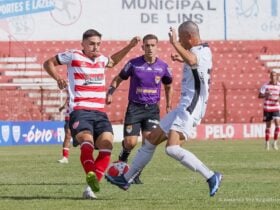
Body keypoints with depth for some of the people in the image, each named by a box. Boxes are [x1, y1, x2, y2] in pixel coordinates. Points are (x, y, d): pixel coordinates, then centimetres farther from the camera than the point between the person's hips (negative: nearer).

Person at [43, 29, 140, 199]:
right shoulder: (73, 56, 3)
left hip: (100, 113, 5)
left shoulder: (101, 59, 19)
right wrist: (58, 77, -6)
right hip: (80, 111, -5)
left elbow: (112, 62, 45)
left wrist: (130, 46, 37)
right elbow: (48, 63, 13)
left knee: (107, 145, -14)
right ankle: (91, 174, -53)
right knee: (87, 141, -32)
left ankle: (91, 188, -13)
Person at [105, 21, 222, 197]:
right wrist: (183, 60, 44)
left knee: (172, 148, -27)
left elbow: (192, 60, -40)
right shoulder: (197, 52, 16)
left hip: (190, 109, -10)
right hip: (183, 108, 10)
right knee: (151, 141, 16)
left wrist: (175, 44, -33)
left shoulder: (203, 51, -14)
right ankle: (126, 179, 28)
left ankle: (211, 177, -22)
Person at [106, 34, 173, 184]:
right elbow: (118, 79, 8)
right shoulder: (133, 63, -4)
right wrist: (110, 93, -8)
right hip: (134, 108, -1)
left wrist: (168, 105, 16)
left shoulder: (162, 66, 2)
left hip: (152, 108, 1)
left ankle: (136, 174, -1)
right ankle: (123, 156, 26)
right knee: (131, 142, -10)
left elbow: (168, 85, 19)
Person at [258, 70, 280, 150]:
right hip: (267, 108, -2)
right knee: (268, 125, 4)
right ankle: (267, 143, 16)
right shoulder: (265, 86, -5)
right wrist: (266, 95, -26)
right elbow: (259, 96, -6)